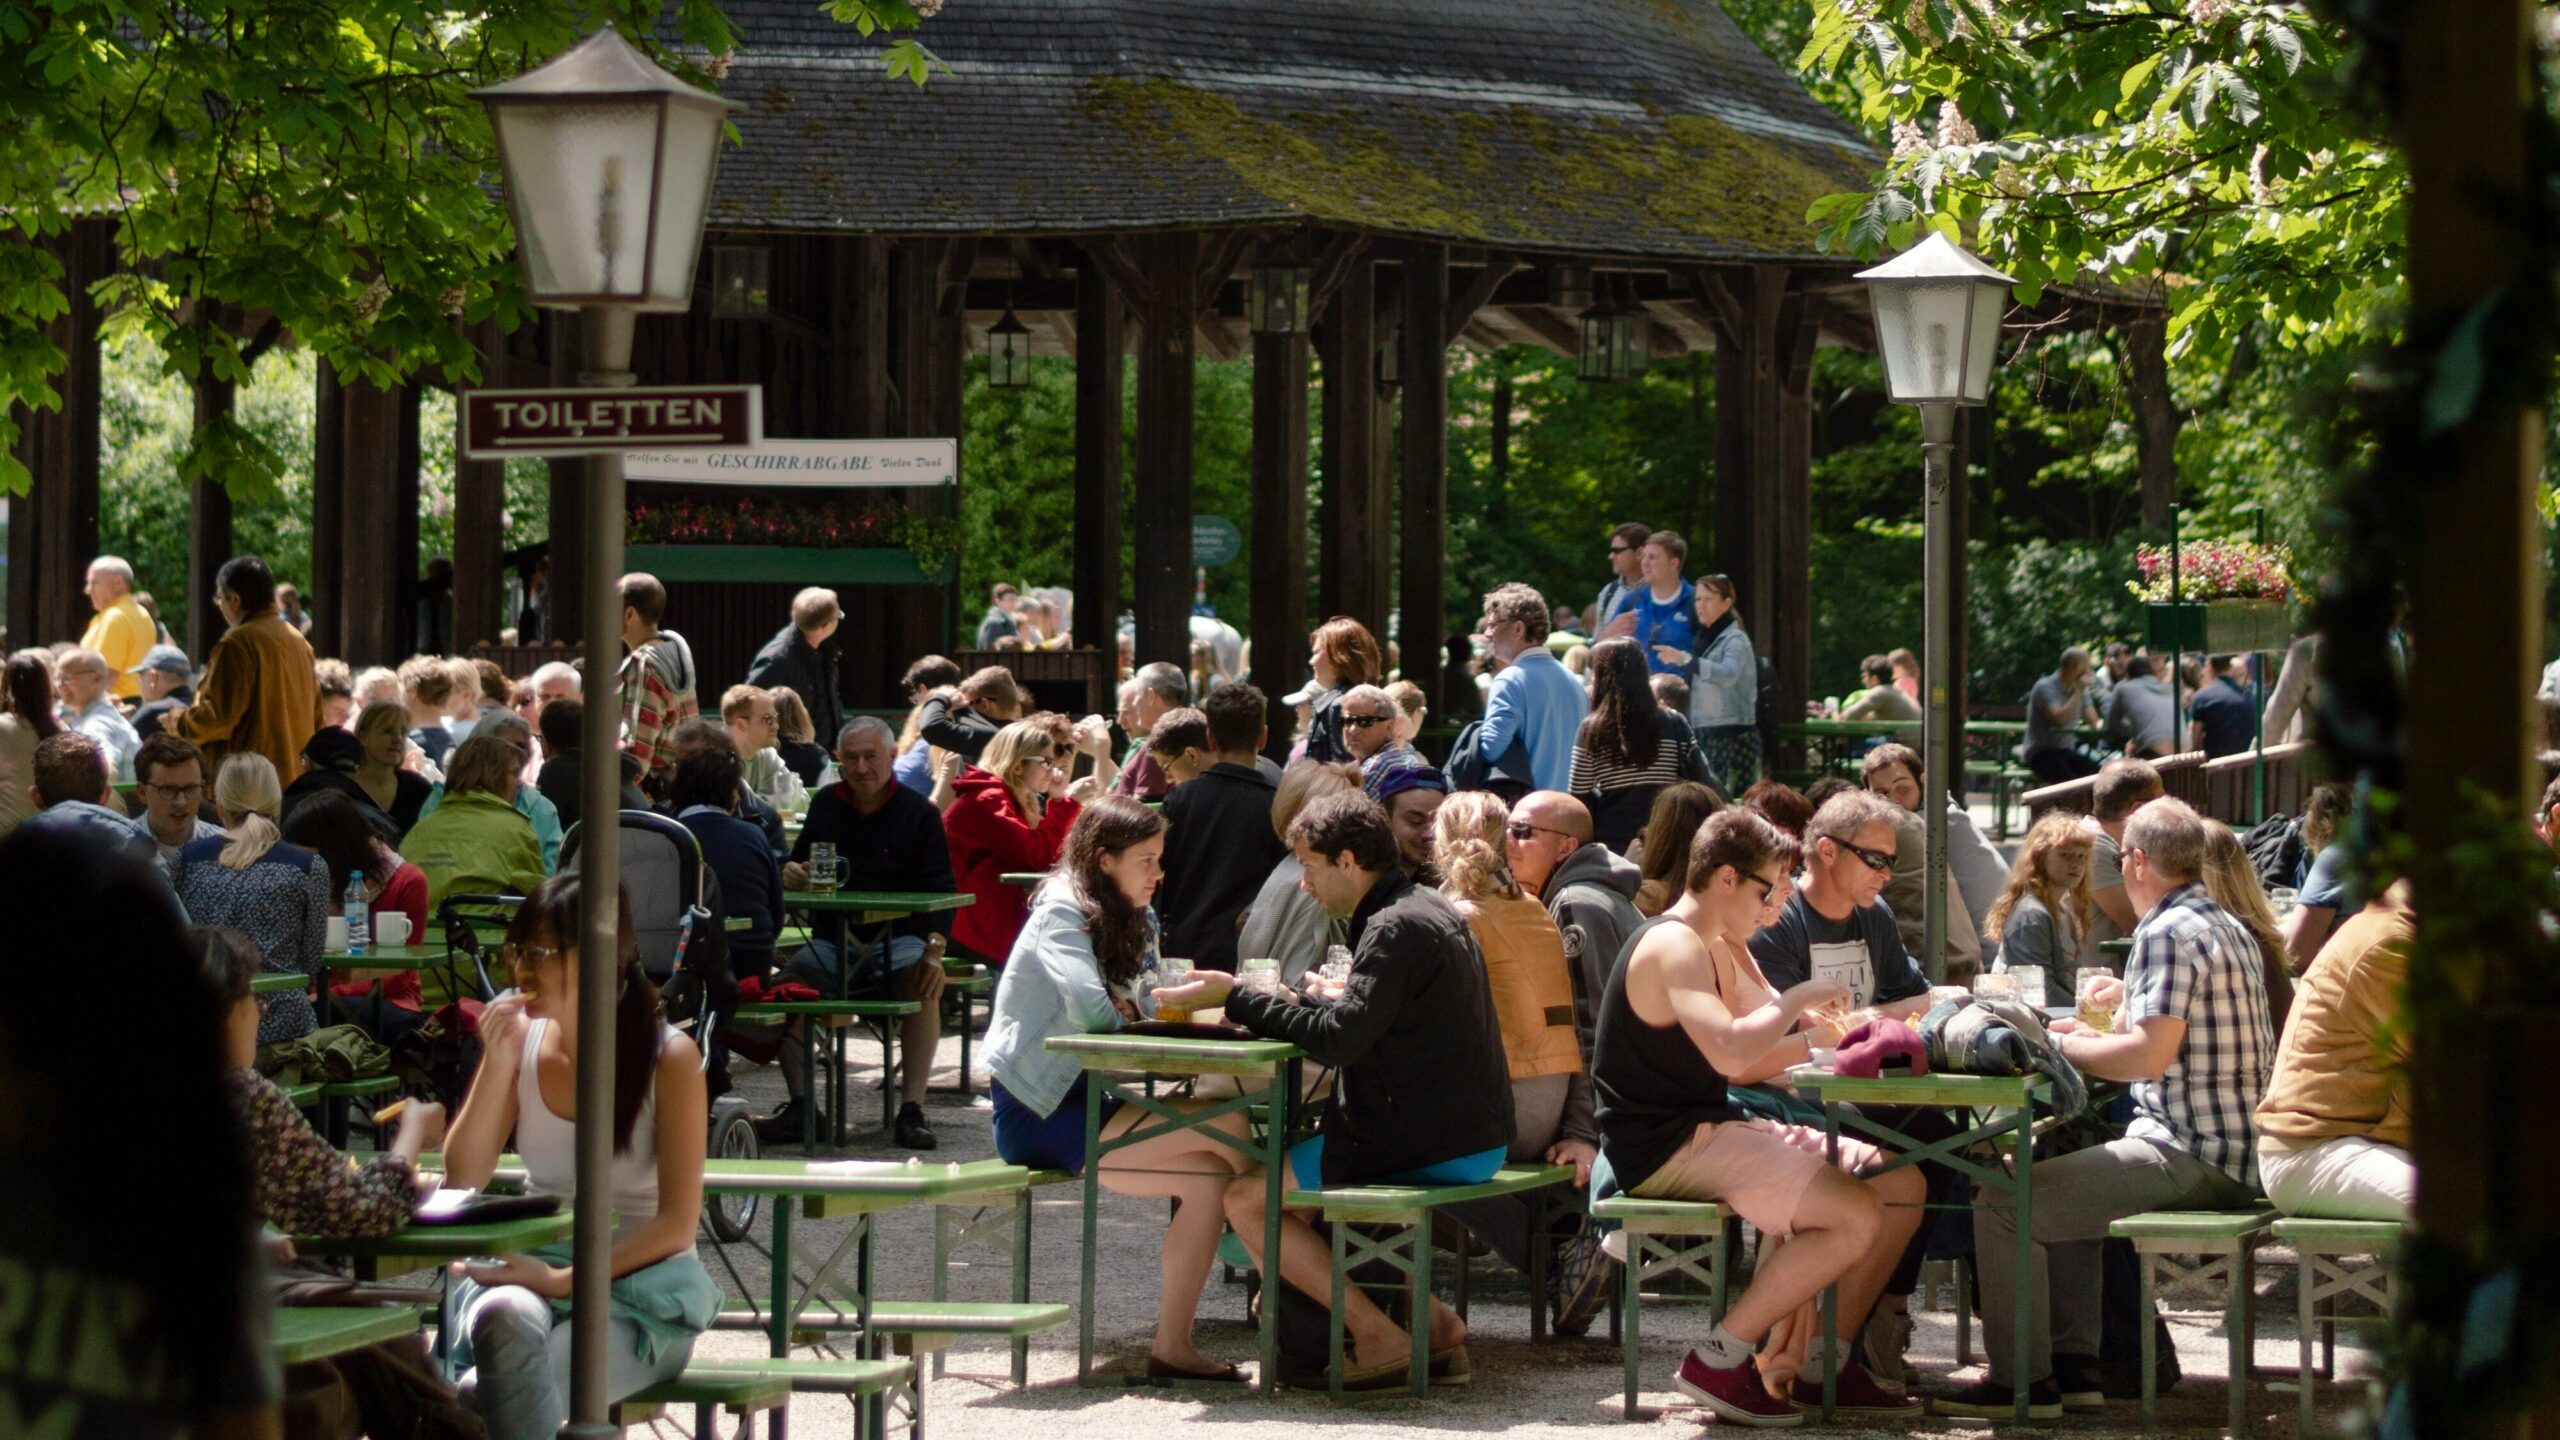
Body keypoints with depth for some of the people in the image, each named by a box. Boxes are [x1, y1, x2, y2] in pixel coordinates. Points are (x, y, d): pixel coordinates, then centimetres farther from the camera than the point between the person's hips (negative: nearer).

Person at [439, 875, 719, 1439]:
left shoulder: (670, 1059, -6)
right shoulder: (521, 1043, 7)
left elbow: (677, 1223, -9)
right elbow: (462, 1181, 4)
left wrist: (566, 1281, -19)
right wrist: (497, 1065, -7)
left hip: (641, 1285, -3)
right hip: (532, 1270, 4)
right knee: (505, 1317, -36)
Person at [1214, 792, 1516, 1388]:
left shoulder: (1396, 929, -17)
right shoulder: (1429, 911, 15)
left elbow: (1339, 1040, -24)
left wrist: (1245, 998, -14)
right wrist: (1318, 999, 1)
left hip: (1434, 1148, -10)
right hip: (1472, 1136, 10)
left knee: (1246, 1199, -7)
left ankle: (1379, 1338, -9)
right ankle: (1428, 1320, 15)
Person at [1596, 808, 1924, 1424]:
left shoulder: (1723, 949, 17)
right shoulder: (1673, 946, -17)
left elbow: (1748, 1064, 18)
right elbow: (1729, 1052, -32)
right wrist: (1799, 999, -17)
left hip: (1712, 1129, 10)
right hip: (1666, 1149, -10)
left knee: (1902, 1184, 8)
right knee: (1855, 1216, -23)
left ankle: (1817, 1366, 11)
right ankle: (1719, 1360, -13)